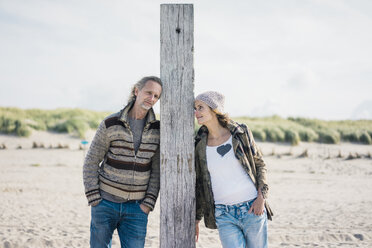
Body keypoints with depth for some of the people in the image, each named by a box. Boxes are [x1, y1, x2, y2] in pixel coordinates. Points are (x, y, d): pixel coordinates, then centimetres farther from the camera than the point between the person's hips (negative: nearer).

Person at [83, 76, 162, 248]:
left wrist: (148, 203, -4)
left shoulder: (157, 129, 1)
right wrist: (94, 201, -7)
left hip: (136, 208, 2)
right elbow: (91, 163, -2)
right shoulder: (111, 124, -6)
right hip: (106, 202, -1)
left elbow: (157, 170, 4)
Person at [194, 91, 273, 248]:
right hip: (224, 215, 1)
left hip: (252, 209, 0)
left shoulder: (240, 133, 0)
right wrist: (195, 220, 10)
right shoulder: (199, 145, 2)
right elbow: (197, 184, 10)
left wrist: (261, 197, -6)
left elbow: (260, 165, 8)